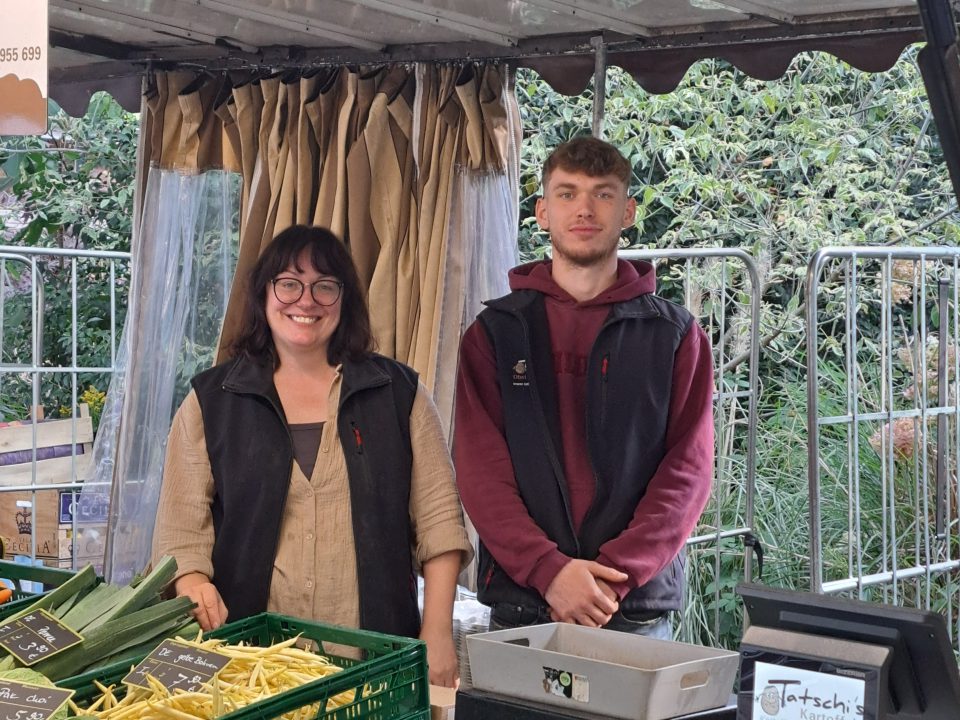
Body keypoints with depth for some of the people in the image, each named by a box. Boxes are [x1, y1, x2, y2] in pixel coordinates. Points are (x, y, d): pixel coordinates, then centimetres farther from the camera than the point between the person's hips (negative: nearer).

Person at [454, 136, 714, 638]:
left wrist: (615, 575, -15)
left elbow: (688, 471, -2)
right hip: (520, 608, 0)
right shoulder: (496, 331, 7)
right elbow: (479, 467, -2)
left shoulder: (675, 336, 6)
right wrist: (548, 569, -16)